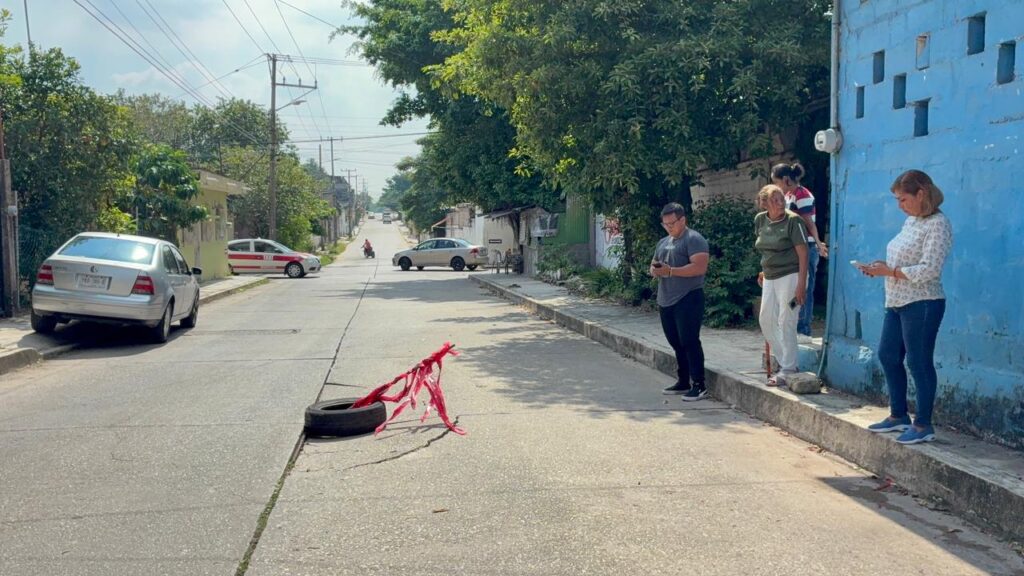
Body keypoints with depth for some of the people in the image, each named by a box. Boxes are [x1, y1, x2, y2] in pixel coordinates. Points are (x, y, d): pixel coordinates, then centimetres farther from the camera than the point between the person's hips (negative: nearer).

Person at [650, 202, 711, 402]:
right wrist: (655, 270, 0)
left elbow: (700, 267, -19)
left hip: (688, 300, -8)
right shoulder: (663, 242, 19)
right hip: (666, 301, 8)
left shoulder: (693, 239, -8)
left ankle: (699, 385, -2)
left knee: (689, 342, -8)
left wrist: (670, 271, -22)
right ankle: (683, 382, 22)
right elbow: (653, 265, 25)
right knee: (676, 343, 12)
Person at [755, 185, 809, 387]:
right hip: (770, 277, 7)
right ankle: (785, 361, 22)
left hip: (790, 276, -7)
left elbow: (803, 253, -14)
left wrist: (801, 284, -19)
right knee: (766, 320, 9)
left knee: (786, 323, -6)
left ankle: (787, 370, 3)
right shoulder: (760, 220, 5)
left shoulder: (793, 221, -13)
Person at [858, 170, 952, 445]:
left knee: (919, 362, -2)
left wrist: (888, 272, -19)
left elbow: (928, 270, -21)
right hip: (896, 302, 9)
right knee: (887, 355, 13)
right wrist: (882, 266, 0)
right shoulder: (911, 221, 12)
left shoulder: (937, 224, -14)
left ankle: (924, 426, 9)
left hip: (922, 304, -9)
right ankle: (898, 416, 27)